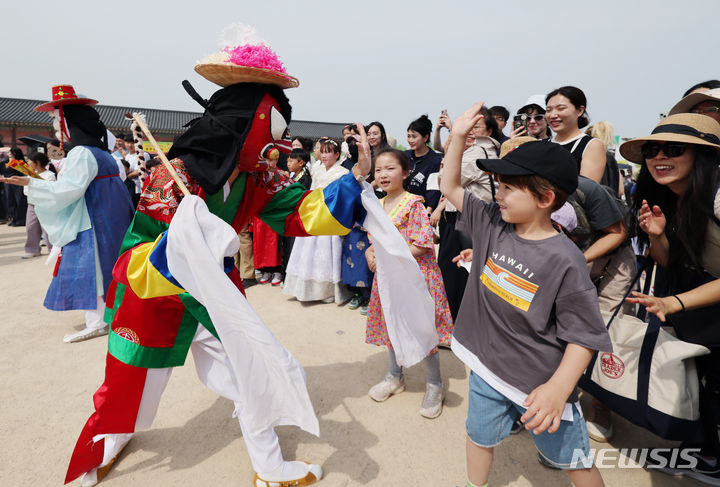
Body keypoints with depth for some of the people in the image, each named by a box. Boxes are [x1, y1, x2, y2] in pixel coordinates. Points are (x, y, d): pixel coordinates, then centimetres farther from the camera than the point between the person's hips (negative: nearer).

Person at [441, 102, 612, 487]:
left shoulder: (564, 260, -22)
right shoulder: (492, 224, -6)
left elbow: (584, 335, -18)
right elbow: (451, 188, 3)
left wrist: (559, 388, -30)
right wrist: (458, 136, -4)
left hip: (540, 384, -4)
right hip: (486, 368, 5)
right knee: (480, 437, 24)